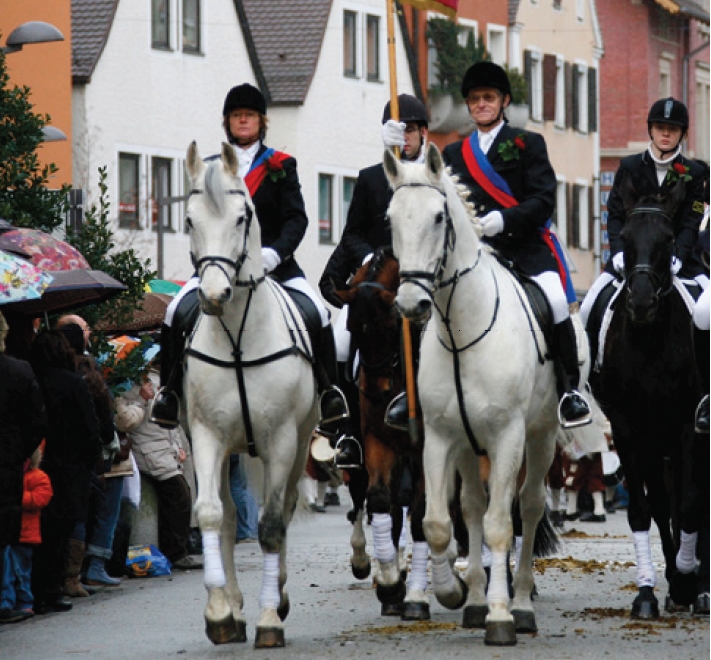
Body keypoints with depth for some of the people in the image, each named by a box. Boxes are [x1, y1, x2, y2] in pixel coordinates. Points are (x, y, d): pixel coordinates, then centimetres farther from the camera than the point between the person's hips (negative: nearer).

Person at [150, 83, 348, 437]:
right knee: (177, 313, -22)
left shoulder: (281, 166, 8)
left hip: (275, 264, -1)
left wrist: (274, 251, -20)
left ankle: (328, 390, -8)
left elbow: (296, 218, -1)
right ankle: (170, 389, -8)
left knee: (317, 313, -22)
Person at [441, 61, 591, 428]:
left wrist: (503, 219, -18)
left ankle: (570, 391, -14)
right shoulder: (454, 154, 21)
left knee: (555, 300, -27)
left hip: (524, 245, -4)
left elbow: (543, 201, -3)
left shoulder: (527, 144, 9)